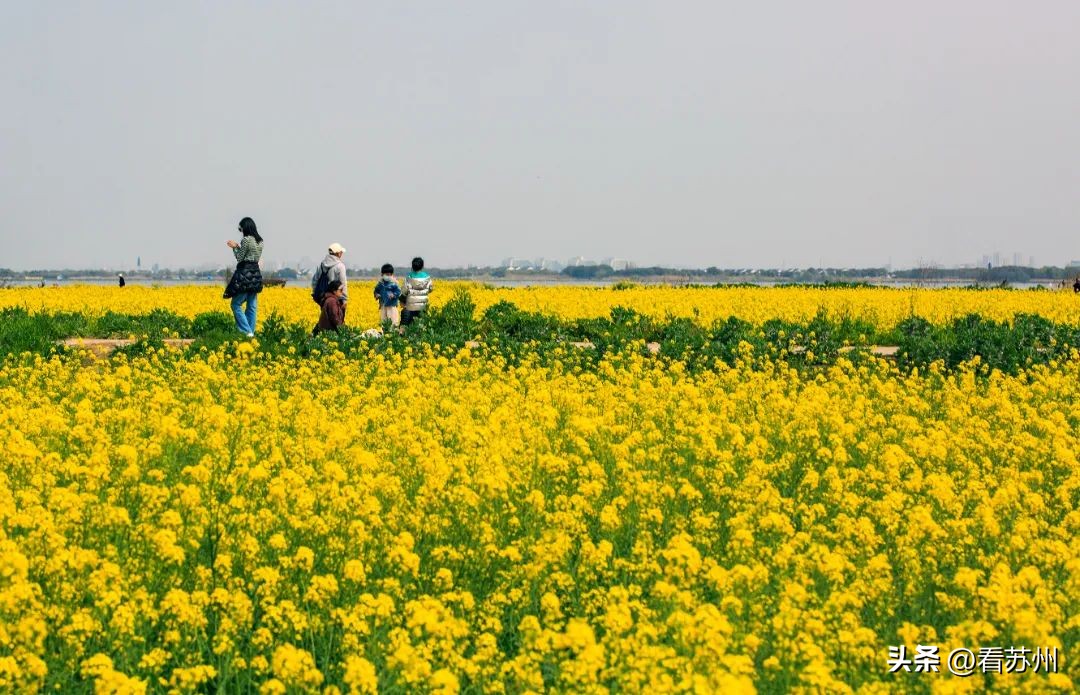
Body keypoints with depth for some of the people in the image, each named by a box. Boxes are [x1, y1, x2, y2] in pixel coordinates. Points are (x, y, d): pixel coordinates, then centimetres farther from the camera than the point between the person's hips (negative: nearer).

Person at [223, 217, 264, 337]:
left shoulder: (246, 240, -14)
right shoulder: (260, 241, 11)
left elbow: (240, 258, -11)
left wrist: (235, 247, 4)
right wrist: (237, 247, 19)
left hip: (245, 274, -8)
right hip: (256, 274, 8)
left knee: (236, 304, -1)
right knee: (252, 306, 9)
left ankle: (247, 331, -11)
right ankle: (251, 332, 10)